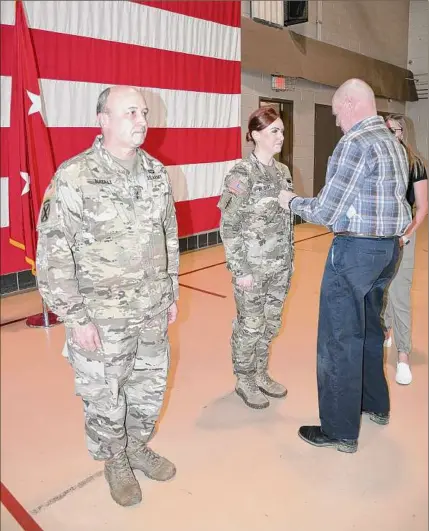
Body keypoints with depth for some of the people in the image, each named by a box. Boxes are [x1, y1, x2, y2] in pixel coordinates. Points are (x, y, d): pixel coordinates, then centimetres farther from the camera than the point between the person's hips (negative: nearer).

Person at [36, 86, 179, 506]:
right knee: (104, 396, 13)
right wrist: (75, 318, -14)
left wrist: (172, 294, 12)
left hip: (152, 313, 5)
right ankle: (115, 463, 40)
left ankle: (138, 448, 46)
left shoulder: (156, 172, 2)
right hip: (101, 317, -5)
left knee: (150, 385, 19)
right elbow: (53, 253, -14)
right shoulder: (74, 177, -16)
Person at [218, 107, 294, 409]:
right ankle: (244, 381, 28)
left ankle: (260, 374, 37)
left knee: (271, 323, 17)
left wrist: (290, 257, 13)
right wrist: (240, 270, -16)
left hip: (280, 266, 7)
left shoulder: (283, 171, 8)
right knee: (250, 326, 7)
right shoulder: (242, 174, -14)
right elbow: (229, 226, -15)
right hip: (253, 267, -7)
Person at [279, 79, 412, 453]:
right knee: (369, 329, 23)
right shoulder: (395, 143, 12)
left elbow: (326, 212, -17)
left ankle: (340, 430, 14)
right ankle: (375, 404, 39)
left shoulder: (355, 142, -16)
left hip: (356, 249, -9)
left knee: (339, 339, 1)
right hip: (389, 246, 9)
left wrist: (292, 202, 0)